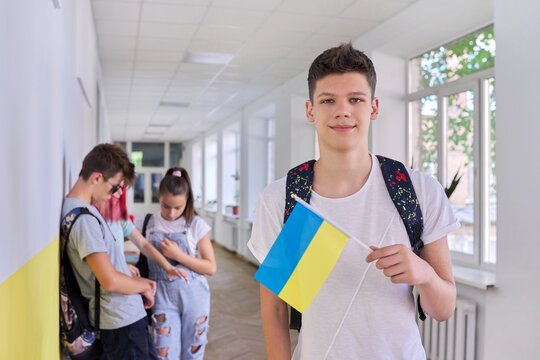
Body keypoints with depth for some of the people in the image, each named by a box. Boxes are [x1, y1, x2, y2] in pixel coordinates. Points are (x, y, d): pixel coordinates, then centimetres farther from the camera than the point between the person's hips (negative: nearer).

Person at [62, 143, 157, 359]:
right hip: (121, 320, -9)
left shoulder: (83, 210, 7)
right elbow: (110, 280, -27)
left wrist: (138, 280, 7)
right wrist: (144, 286, -10)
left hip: (119, 315, 9)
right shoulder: (83, 219, -24)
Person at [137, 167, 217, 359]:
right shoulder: (148, 223, -3)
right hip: (163, 296, 1)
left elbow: (211, 267, -7)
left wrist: (179, 255, -17)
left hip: (193, 295, -1)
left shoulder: (196, 225, -8)